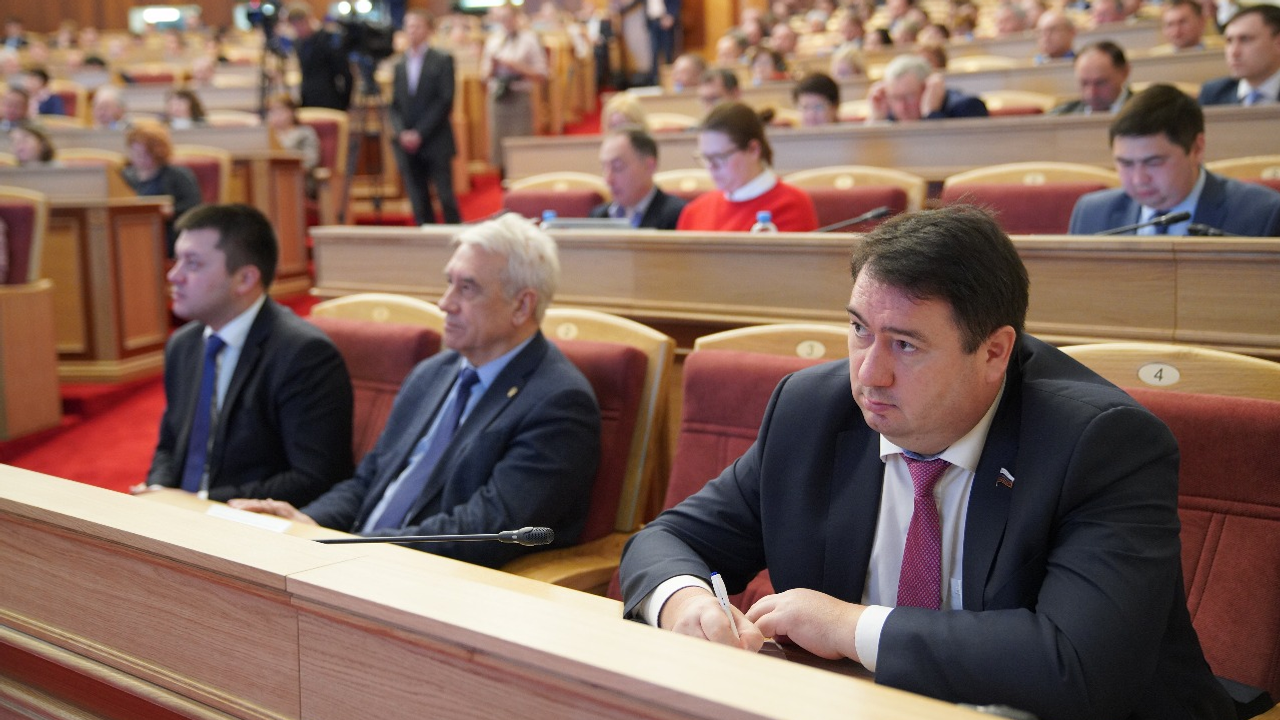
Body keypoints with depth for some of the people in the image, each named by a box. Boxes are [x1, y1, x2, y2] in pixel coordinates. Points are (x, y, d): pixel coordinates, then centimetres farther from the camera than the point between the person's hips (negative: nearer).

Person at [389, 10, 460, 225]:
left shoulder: (442, 61, 1)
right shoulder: (400, 65, 14)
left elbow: (445, 101, -7)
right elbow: (394, 105, 12)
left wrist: (420, 133, -13)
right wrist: (401, 133, -6)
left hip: (436, 143, -4)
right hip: (407, 143, 4)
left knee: (446, 198, -5)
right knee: (418, 202, 3)